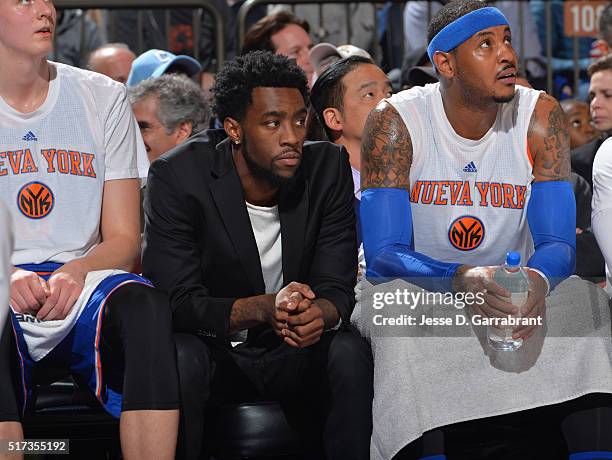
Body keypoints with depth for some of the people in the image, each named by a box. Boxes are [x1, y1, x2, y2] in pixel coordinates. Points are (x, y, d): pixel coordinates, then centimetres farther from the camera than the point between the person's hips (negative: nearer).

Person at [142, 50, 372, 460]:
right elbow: (178, 301, -20)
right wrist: (265, 307, -38)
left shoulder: (328, 168, -7)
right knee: (181, 357, -34)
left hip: (294, 353, 2)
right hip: (214, 348, -2)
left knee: (350, 352, -27)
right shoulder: (178, 176, -16)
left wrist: (320, 313, -34)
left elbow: (338, 287, -8)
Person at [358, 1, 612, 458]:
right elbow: (383, 253, -20)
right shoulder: (395, 123, -13)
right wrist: (463, 279, -41)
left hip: (511, 295, 3)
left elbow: (558, 245, -12)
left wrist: (538, 281, -39)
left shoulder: (541, 117, -7)